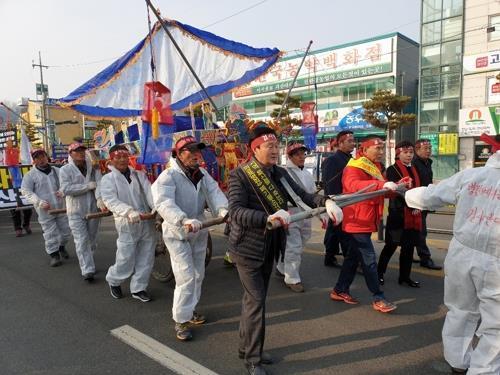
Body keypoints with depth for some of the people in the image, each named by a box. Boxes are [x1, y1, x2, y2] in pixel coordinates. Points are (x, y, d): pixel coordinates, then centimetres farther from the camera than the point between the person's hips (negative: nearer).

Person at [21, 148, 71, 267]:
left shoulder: (57, 171, 8)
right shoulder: (30, 175, -1)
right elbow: (26, 191, -4)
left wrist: (63, 191, -15)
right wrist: (40, 202, -16)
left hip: (61, 207, 3)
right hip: (45, 210, -3)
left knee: (65, 230, 13)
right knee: (50, 233, 0)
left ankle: (61, 247, 38)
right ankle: (54, 255, 13)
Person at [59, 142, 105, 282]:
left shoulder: (93, 168, 3)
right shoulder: (65, 169, -3)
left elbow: (99, 183, -13)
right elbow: (65, 189, -16)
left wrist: (100, 198, -32)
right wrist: (88, 186, -18)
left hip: (93, 209, 3)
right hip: (76, 211, -3)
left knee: (92, 239, 15)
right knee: (81, 241, -6)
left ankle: (86, 262, 37)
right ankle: (87, 270, -3)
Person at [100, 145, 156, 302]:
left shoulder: (140, 175, 9)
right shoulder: (108, 179, -1)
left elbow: (150, 193, -5)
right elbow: (111, 201, -17)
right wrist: (129, 211, -34)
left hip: (147, 223, 4)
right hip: (127, 225, -3)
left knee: (146, 259, 10)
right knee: (125, 262, 4)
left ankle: (138, 288, 29)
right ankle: (113, 280, 35)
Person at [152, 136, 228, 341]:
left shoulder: (203, 174, 2)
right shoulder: (168, 176, -19)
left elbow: (214, 192, -14)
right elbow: (164, 203, -35)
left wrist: (223, 209, -36)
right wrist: (184, 220, -51)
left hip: (199, 232, 7)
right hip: (177, 234, -7)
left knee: (198, 274, 18)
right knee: (186, 277, -9)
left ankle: (190, 309, 38)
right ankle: (181, 320, 9)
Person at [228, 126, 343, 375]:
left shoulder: (279, 174, 4)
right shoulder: (240, 175, -16)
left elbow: (301, 196, -5)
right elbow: (235, 211, -27)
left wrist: (325, 201, -24)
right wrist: (268, 218, -41)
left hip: (269, 248, 7)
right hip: (247, 249, -7)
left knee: (255, 298, 18)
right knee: (256, 301, -2)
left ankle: (246, 348, 35)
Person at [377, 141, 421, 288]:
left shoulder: (414, 170, 16)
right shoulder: (392, 169, -6)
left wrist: (418, 206, -1)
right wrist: (412, 207, -18)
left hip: (413, 215, 6)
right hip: (398, 213, -6)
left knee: (409, 246, 9)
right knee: (391, 245, -1)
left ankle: (405, 276, 19)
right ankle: (379, 273, 14)